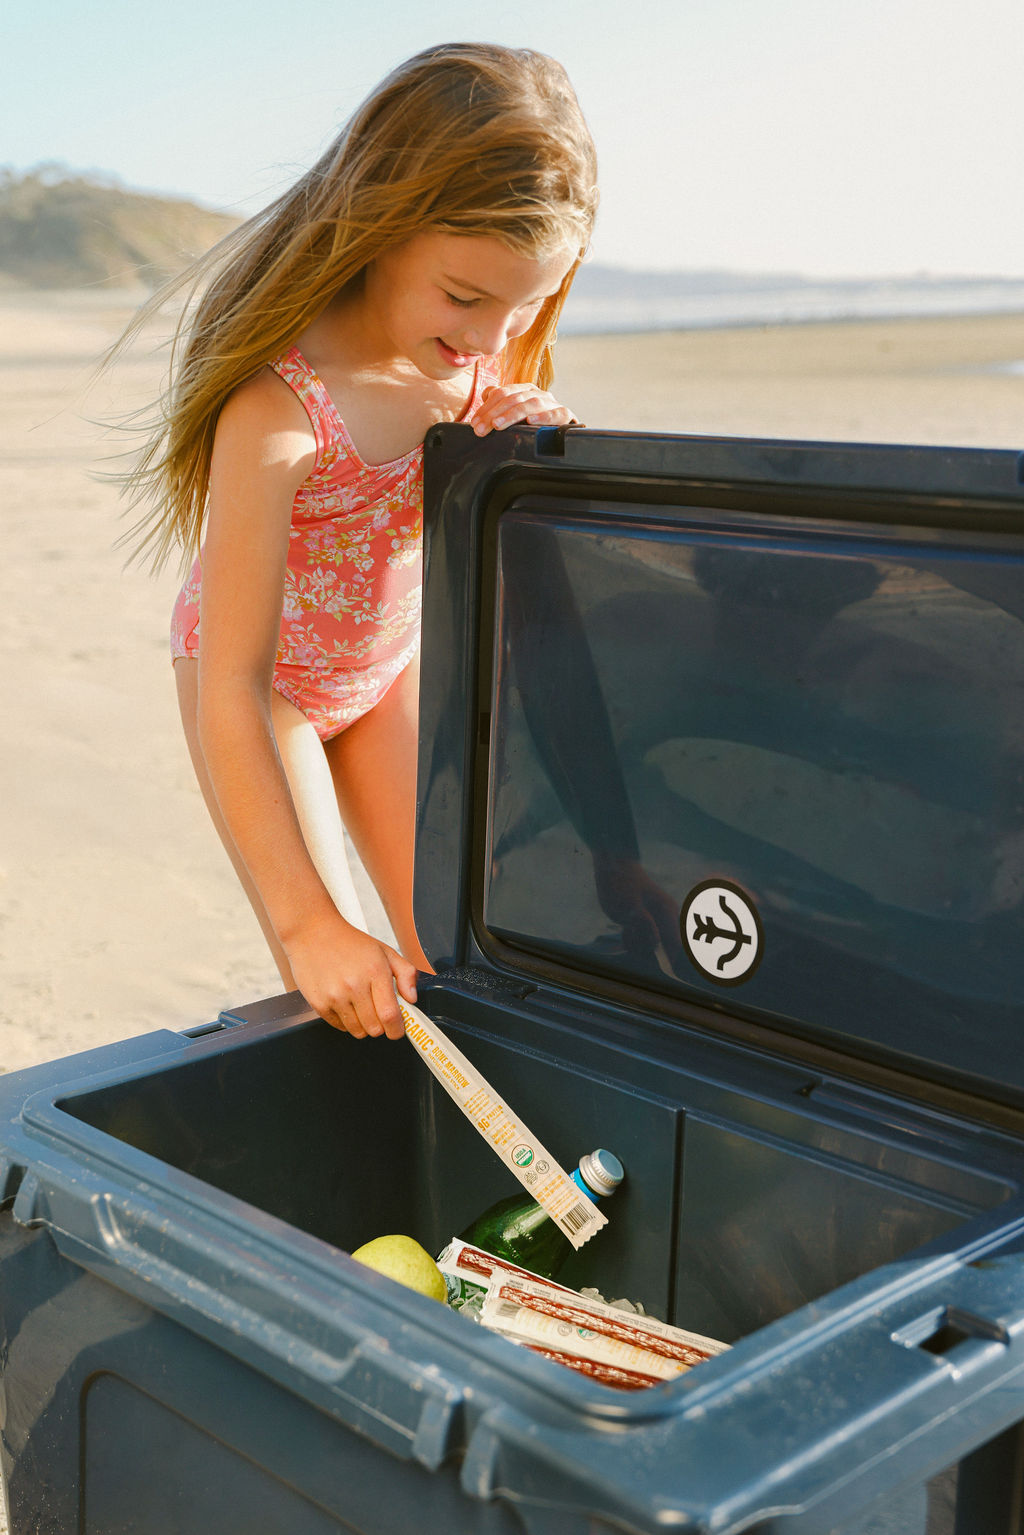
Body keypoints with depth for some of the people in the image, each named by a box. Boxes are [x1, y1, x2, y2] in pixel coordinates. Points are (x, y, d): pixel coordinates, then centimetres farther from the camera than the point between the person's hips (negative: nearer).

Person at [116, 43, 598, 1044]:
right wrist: (308, 923, -35)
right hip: (263, 681, -5)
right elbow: (231, 694, -35)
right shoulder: (278, 410, -38)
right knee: (337, 992, -8)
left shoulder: (478, 358, -18)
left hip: (393, 666, 5)